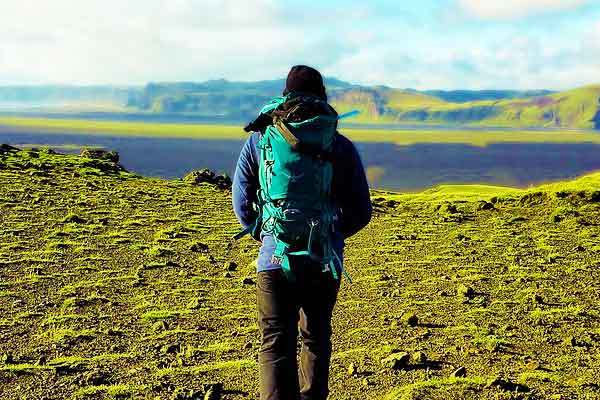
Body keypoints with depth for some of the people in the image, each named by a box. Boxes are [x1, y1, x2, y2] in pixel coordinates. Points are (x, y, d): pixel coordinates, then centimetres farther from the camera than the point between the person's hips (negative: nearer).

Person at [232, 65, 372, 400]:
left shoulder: (260, 140, -2)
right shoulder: (342, 147, -2)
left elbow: (242, 202, 3)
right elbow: (361, 212, 1)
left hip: (275, 259, -1)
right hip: (325, 262, 2)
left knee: (276, 344, 1)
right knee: (316, 338, 20)